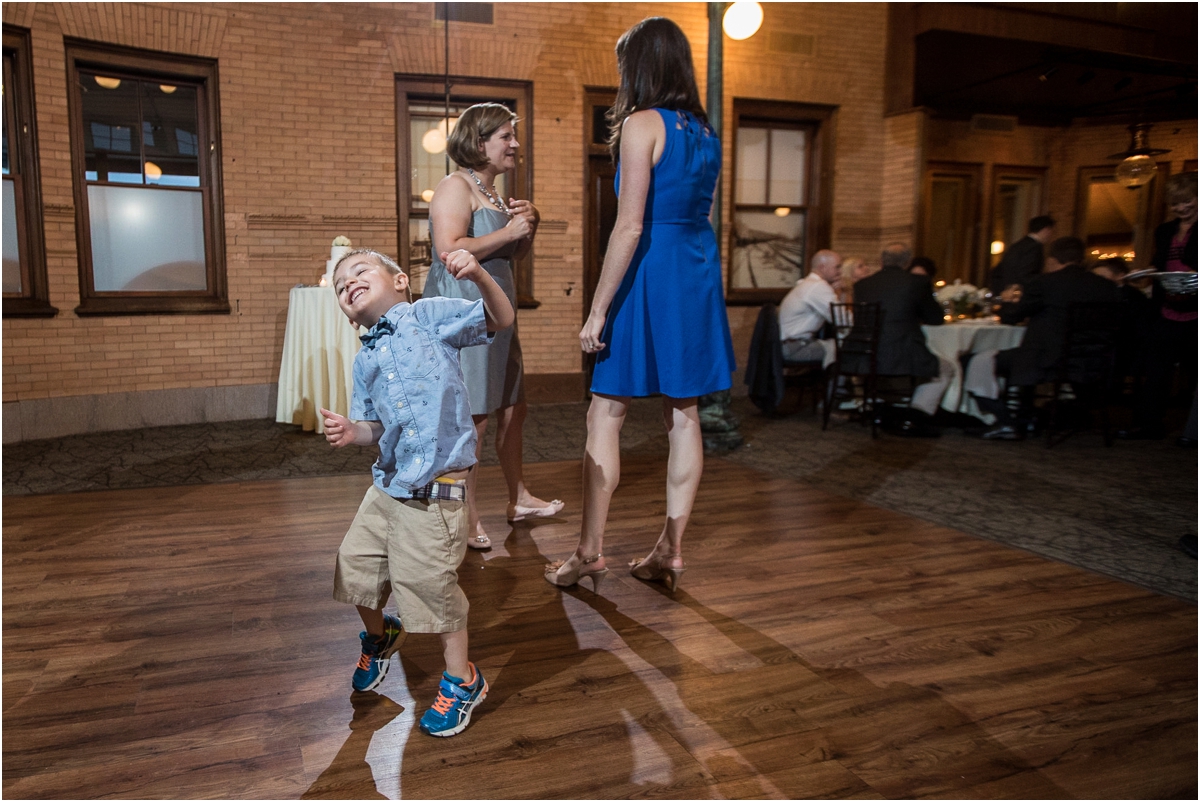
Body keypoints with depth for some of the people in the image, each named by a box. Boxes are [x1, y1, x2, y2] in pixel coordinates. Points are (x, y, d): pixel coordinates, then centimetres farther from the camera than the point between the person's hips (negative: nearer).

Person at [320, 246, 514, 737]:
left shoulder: (429, 316, -4)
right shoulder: (364, 361, 13)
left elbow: (501, 320, -11)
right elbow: (375, 426, 16)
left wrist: (478, 276, -28)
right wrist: (352, 433, -7)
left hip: (435, 489, -7)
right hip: (388, 483, 7)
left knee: (429, 583, -3)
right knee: (355, 563, 17)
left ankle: (461, 681, 21)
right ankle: (378, 636, 49)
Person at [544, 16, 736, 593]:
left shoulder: (641, 124, -9)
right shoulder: (705, 129, 13)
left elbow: (630, 227, -18)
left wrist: (598, 309, -16)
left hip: (651, 272, -7)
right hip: (700, 270, 8)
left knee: (606, 412, 1)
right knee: (683, 415, 8)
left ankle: (590, 550, 7)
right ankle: (671, 550, 16)